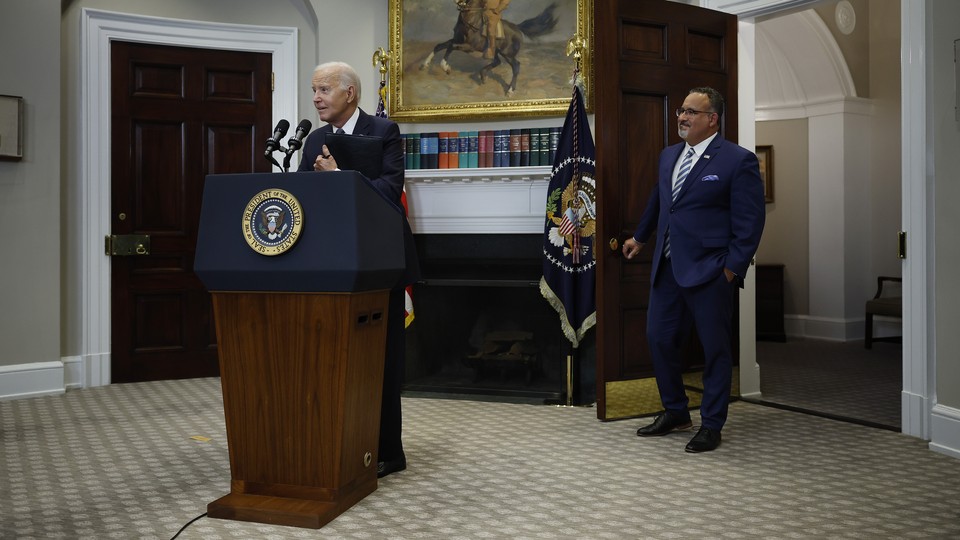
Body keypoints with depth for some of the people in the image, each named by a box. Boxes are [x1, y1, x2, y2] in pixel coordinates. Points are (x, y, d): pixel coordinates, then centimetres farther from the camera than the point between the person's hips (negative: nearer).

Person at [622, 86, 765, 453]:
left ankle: (711, 426, 18)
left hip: (709, 272, -7)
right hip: (667, 268, 7)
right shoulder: (668, 155, 13)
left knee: (715, 349, 3)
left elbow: (750, 221, -9)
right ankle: (675, 412, 29)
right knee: (659, 338, 11)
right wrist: (640, 237, 38)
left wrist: (733, 267, -13)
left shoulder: (738, 160, -7)